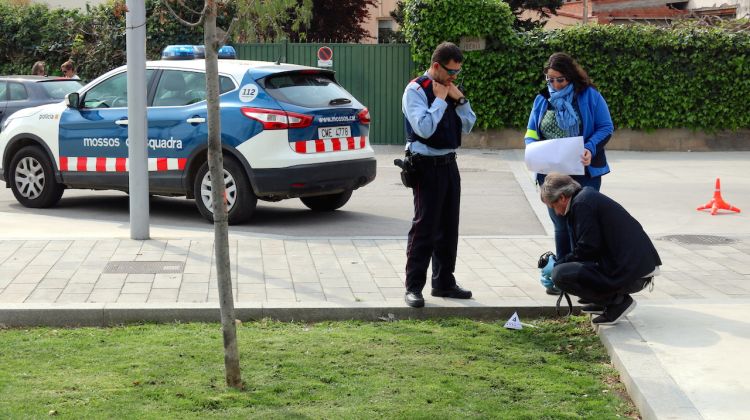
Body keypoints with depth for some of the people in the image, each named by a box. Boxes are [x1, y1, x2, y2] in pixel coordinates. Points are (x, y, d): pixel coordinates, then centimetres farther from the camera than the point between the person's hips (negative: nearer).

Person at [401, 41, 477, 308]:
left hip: (449, 164, 8)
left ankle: (444, 283, 23)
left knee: (448, 227, 13)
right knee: (424, 227, -7)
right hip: (427, 166, -8)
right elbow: (424, 128, -23)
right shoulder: (416, 90, -11)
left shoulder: (449, 89, 12)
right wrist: (440, 99, -16)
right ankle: (413, 287, -1)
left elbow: (468, 126, 13)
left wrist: (459, 100, -1)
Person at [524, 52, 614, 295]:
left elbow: (606, 128, -5)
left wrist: (590, 149, -22)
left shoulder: (589, 96, -4)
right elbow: (531, 133, 12)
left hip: (584, 172, -4)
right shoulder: (542, 100, 8)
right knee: (561, 226, 11)